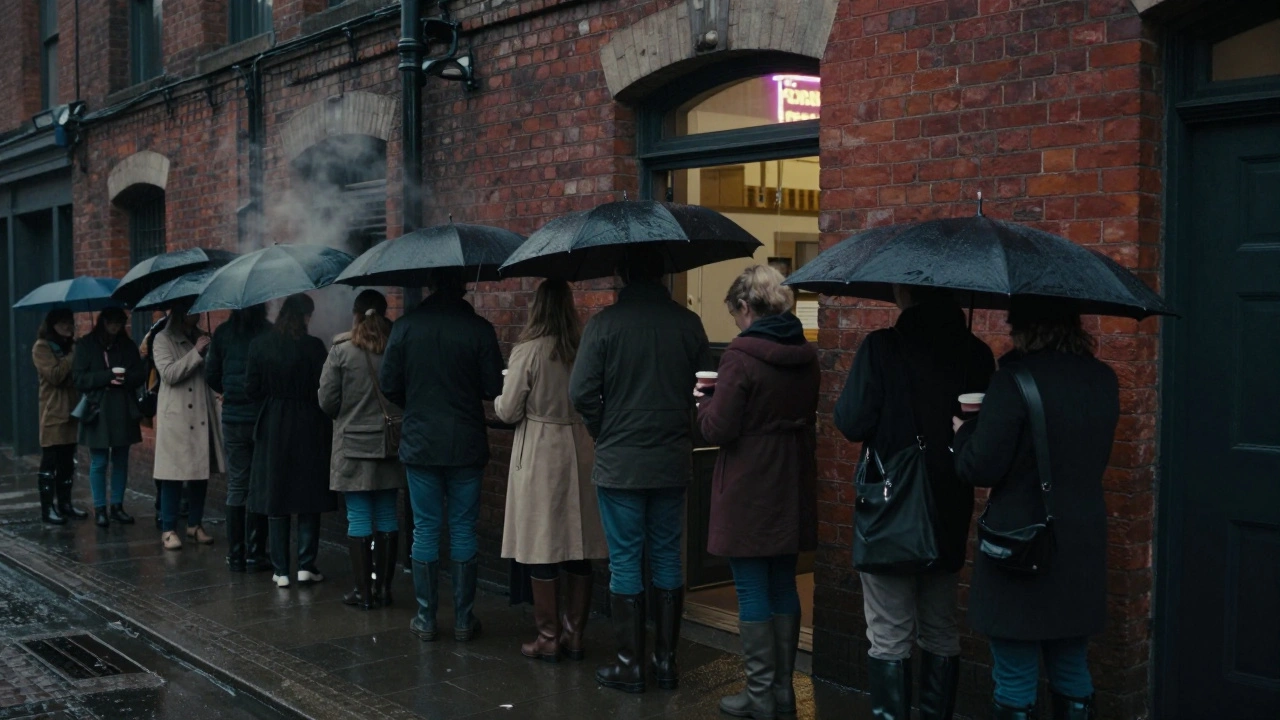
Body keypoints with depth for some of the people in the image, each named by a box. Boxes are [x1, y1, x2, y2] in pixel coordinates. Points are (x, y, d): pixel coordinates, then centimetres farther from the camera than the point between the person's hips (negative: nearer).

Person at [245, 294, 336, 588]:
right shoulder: (313, 346, -11)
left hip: (273, 429, 2)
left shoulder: (260, 345, -3)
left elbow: (252, 390, -1)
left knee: (275, 499, 8)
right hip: (308, 429, -2)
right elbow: (322, 391, -11)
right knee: (309, 498, 8)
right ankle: (306, 565, 6)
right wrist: (328, 427, 4)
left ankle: (281, 570, 10)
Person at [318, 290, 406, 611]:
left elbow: (327, 401, -6)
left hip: (353, 445, -3)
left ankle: (364, 592, 7)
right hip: (391, 443, 3)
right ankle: (384, 588, 16)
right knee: (387, 515, 11)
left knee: (358, 518, 3)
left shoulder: (341, 350, -9)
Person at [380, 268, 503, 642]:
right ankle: (464, 620, 12)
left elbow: (388, 384, -2)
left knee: (425, 530, 8)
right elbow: (493, 387, -7)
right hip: (466, 445, 0)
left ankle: (426, 619, 13)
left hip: (419, 443, 1)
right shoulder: (479, 328, -8)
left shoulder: (405, 326, -4)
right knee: (463, 530, 7)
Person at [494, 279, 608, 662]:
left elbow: (508, 411, -7)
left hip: (539, 455, -4)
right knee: (579, 549, 11)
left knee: (542, 549, 5)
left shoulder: (528, 351, -12)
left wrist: (497, 402, 15)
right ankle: (575, 635, 20)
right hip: (580, 452, 4)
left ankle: (548, 638, 11)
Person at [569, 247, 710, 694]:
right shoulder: (688, 323, -1)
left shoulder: (605, 323, -11)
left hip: (619, 462, -3)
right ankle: (666, 659, 18)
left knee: (625, 561, 5)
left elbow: (582, 392, -12)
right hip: (673, 461, 3)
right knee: (667, 557, 13)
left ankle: (630, 665, 10)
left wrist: (605, 433, 3)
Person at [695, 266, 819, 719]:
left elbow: (718, 429, -16)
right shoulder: (806, 356, 5)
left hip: (749, 493, -7)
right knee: (784, 586, 15)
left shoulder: (741, 356, -17)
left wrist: (705, 401, 3)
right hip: (792, 491, 7)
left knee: (752, 590, 2)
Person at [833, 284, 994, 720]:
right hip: (949, 515, 5)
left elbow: (852, 423, -16)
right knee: (941, 633, 17)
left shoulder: (881, 348, -16)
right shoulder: (977, 354, -2)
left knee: (889, 639, 4)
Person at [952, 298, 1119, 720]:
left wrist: (964, 431, 5)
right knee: (1072, 671, 17)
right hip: (1081, 547, 6)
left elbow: (980, 467, -15)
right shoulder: (1103, 380, 4)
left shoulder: (1015, 379, -17)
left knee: (1015, 681, 4)